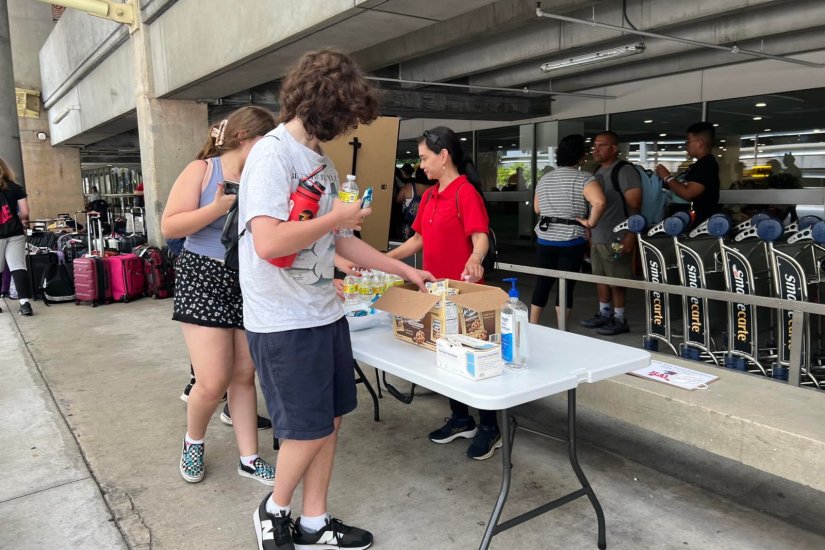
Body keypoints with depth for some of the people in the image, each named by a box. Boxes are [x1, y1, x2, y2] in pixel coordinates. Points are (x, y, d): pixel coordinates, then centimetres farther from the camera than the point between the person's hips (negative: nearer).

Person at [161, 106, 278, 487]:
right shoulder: (202, 170, -5)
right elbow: (169, 227, -12)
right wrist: (218, 208, -20)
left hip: (250, 284, 4)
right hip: (205, 278, -4)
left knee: (244, 376, 9)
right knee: (213, 382, -6)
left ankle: (249, 458, 21)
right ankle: (193, 441, 25)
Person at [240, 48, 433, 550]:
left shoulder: (322, 160, 13)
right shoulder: (273, 154, -15)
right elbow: (268, 243, -28)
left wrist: (405, 270, 17)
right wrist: (337, 218, -15)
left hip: (325, 312, 9)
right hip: (285, 320, -8)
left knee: (331, 420, 14)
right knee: (309, 430, 3)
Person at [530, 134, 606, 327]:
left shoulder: (544, 178, 9)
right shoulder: (584, 178, -10)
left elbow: (537, 209, 17)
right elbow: (599, 202, -28)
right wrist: (591, 222, -15)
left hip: (545, 239, 5)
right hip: (571, 241, -5)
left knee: (542, 283, 13)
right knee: (566, 286, 2)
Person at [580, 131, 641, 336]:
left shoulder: (625, 170, -11)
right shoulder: (598, 172, 15)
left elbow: (634, 206, -15)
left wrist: (630, 235, -21)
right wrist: (589, 231, 21)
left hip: (616, 238, -8)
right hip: (597, 237, 8)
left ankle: (619, 320, 7)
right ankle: (603, 313, 25)